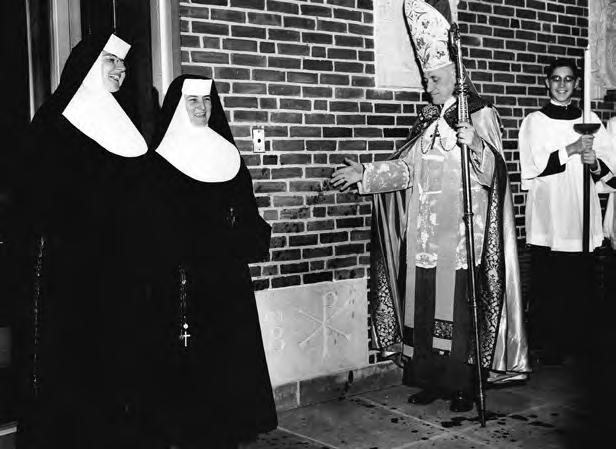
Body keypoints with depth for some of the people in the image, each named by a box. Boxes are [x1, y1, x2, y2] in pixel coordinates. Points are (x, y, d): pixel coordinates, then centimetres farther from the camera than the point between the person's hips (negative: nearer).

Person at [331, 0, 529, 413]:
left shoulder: (480, 114, -1)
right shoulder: (428, 119, 16)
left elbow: (491, 171, -11)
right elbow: (406, 168, 16)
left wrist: (475, 144, -29)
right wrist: (365, 173, 8)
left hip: (462, 235, -5)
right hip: (424, 236, 6)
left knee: (459, 311, -2)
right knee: (424, 308, 7)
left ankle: (462, 386, 9)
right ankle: (431, 380, 19)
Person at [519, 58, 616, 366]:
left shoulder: (590, 120, 13)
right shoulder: (534, 122, 3)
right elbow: (531, 167, -9)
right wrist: (572, 149, -16)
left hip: (582, 215, 3)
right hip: (547, 217, -3)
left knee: (580, 284, 4)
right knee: (548, 286, -1)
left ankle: (574, 341, 16)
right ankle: (546, 346, 10)